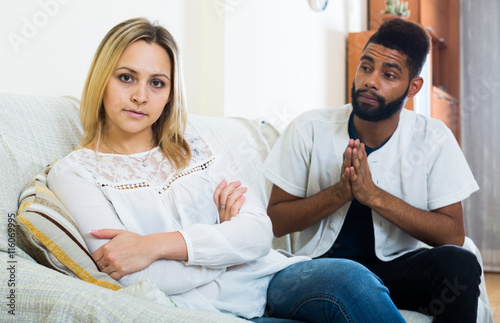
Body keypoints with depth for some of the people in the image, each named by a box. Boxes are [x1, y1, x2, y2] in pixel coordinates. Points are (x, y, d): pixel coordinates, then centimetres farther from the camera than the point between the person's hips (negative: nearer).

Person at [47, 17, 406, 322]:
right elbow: (139, 280, -10)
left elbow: (259, 233, -1)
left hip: (269, 280, 5)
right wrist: (223, 239, -1)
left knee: (349, 277, -26)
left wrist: (158, 244, -13)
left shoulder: (200, 146, 13)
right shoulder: (74, 172, 3)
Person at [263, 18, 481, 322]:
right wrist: (339, 193, -21)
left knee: (460, 264, -28)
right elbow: (275, 221, -3)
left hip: (395, 267, 2)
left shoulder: (433, 139, -3)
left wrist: (374, 195, -21)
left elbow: (453, 235, -8)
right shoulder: (310, 129, -5)